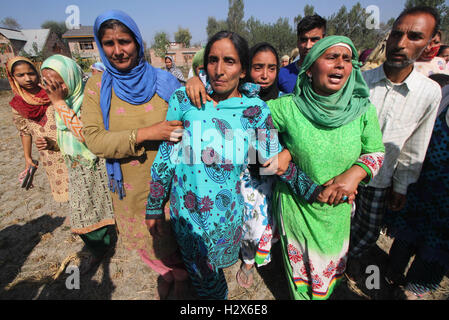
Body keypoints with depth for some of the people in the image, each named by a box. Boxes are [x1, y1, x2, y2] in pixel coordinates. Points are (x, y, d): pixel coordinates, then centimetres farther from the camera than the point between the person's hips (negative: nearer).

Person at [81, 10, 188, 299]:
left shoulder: (163, 81, -7)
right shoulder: (97, 87, -5)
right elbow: (94, 140, -13)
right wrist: (144, 134, -26)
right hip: (131, 186, 2)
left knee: (174, 234, 16)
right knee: (145, 237, 23)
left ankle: (181, 275, 51)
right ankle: (166, 273, 56)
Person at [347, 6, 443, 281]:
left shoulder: (431, 92, -8)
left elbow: (414, 148, 1)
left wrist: (401, 187, 5)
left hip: (380, 179, 2)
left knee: (368, 233, 20)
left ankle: (355, 254, 53)